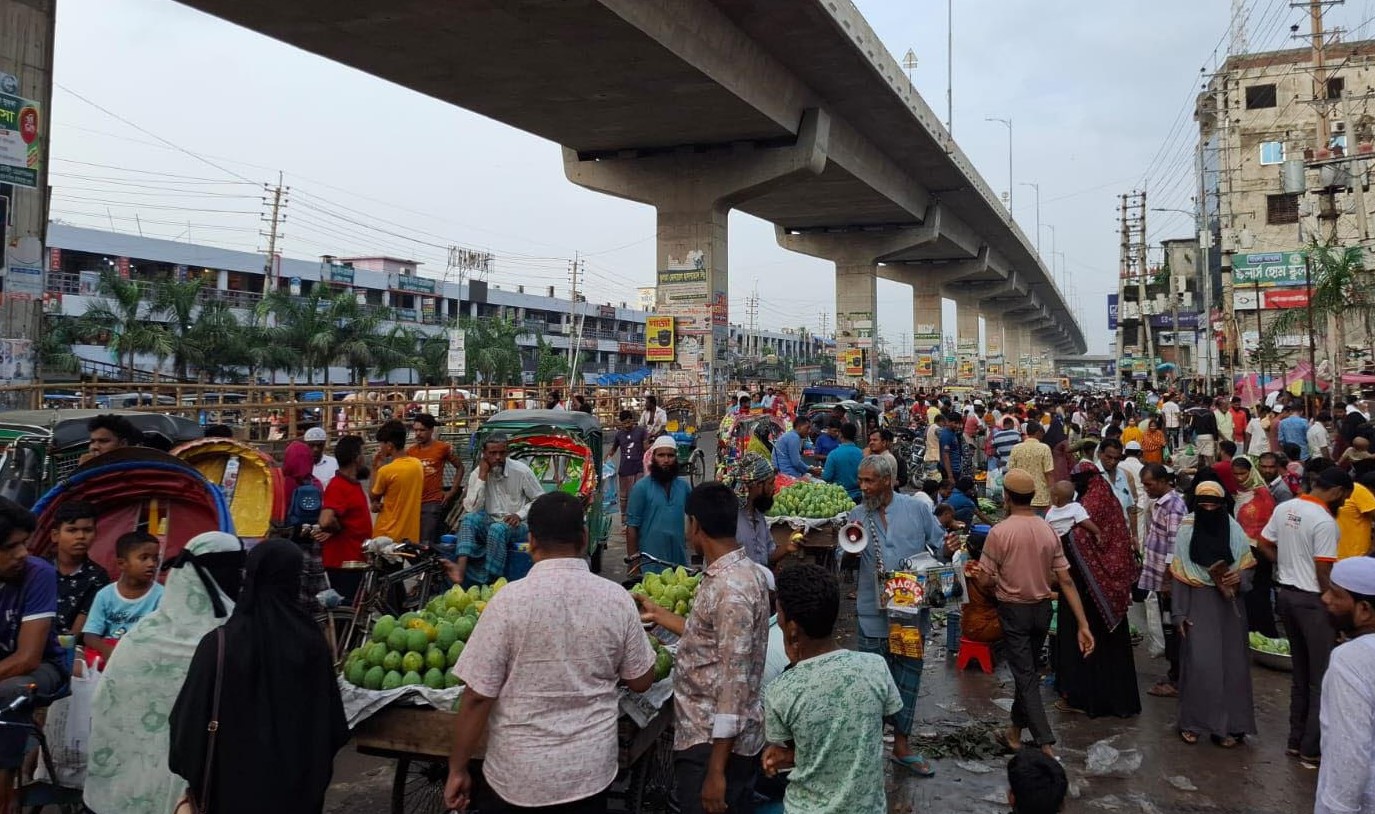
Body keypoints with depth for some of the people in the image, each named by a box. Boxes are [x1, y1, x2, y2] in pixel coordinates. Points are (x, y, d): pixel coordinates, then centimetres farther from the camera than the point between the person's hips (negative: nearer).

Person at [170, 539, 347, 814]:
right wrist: (318, 769, 13)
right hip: (298, 782, 1)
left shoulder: (219, 643, -16)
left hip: (234, 781, -1)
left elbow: (192, 717, -9)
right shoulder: (311, 642, -11)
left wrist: (193, 774, 7)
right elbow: (330, 719, -4)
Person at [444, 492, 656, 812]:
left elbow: (477, 697, -15)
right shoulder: (616, 598, -9)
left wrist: (457, 769, -2)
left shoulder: (509, 600, -17)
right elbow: (641, 680, 2)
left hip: (519, 773, -2)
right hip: (592, 770, 3)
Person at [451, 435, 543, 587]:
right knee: (469, 519, -28)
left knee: (497, 529, -35)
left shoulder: (521, 471, -6)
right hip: (489, 522, 3)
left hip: (515, 525, -3)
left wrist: (520, 514, -15)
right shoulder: (476, 474, 0)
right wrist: (482, 477, -14)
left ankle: (491, 583, -33)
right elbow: (471, 509, -11)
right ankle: (461, 568, -47)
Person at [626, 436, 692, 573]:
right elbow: (632, 526, -8)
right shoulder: (641, 487, -8)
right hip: (649, 562, -4)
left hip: (679, 560, 4)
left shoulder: (683, 486, 4)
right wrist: (633, 561, -11)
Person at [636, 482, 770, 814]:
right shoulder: (740, 571, 6)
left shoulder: (731, 588, -24)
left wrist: (716, 769, -23)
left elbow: (735, 683, -25)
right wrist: (658, 614, 27)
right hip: (710, 734, 9)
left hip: (716, 743, -9)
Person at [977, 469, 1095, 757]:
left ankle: (1046, 745, -6)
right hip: (1042, 609, 5)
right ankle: (1016, 730, 34)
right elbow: (1066, 581, -5)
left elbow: (984, 581, -16)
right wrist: (1083, 625, -4)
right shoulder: (1049, 531, -3)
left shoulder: (999, 532, -18)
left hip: (1013, 610, -5)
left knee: (1026, 676, 1)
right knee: (1026, 670, 20)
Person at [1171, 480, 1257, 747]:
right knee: (1197, 664, -3)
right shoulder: (1186, 532, -3)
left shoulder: (1234, 531, 1)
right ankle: (1192, 722, 9)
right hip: (1198, 606, -2)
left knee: (1231, 663, 5)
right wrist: (1178, 614, -4)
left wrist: (1240, 578, -17)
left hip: (1228, 606, 2)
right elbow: (1178, 576, -2)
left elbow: (1248, 569, 7)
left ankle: (1229, 724, 15)